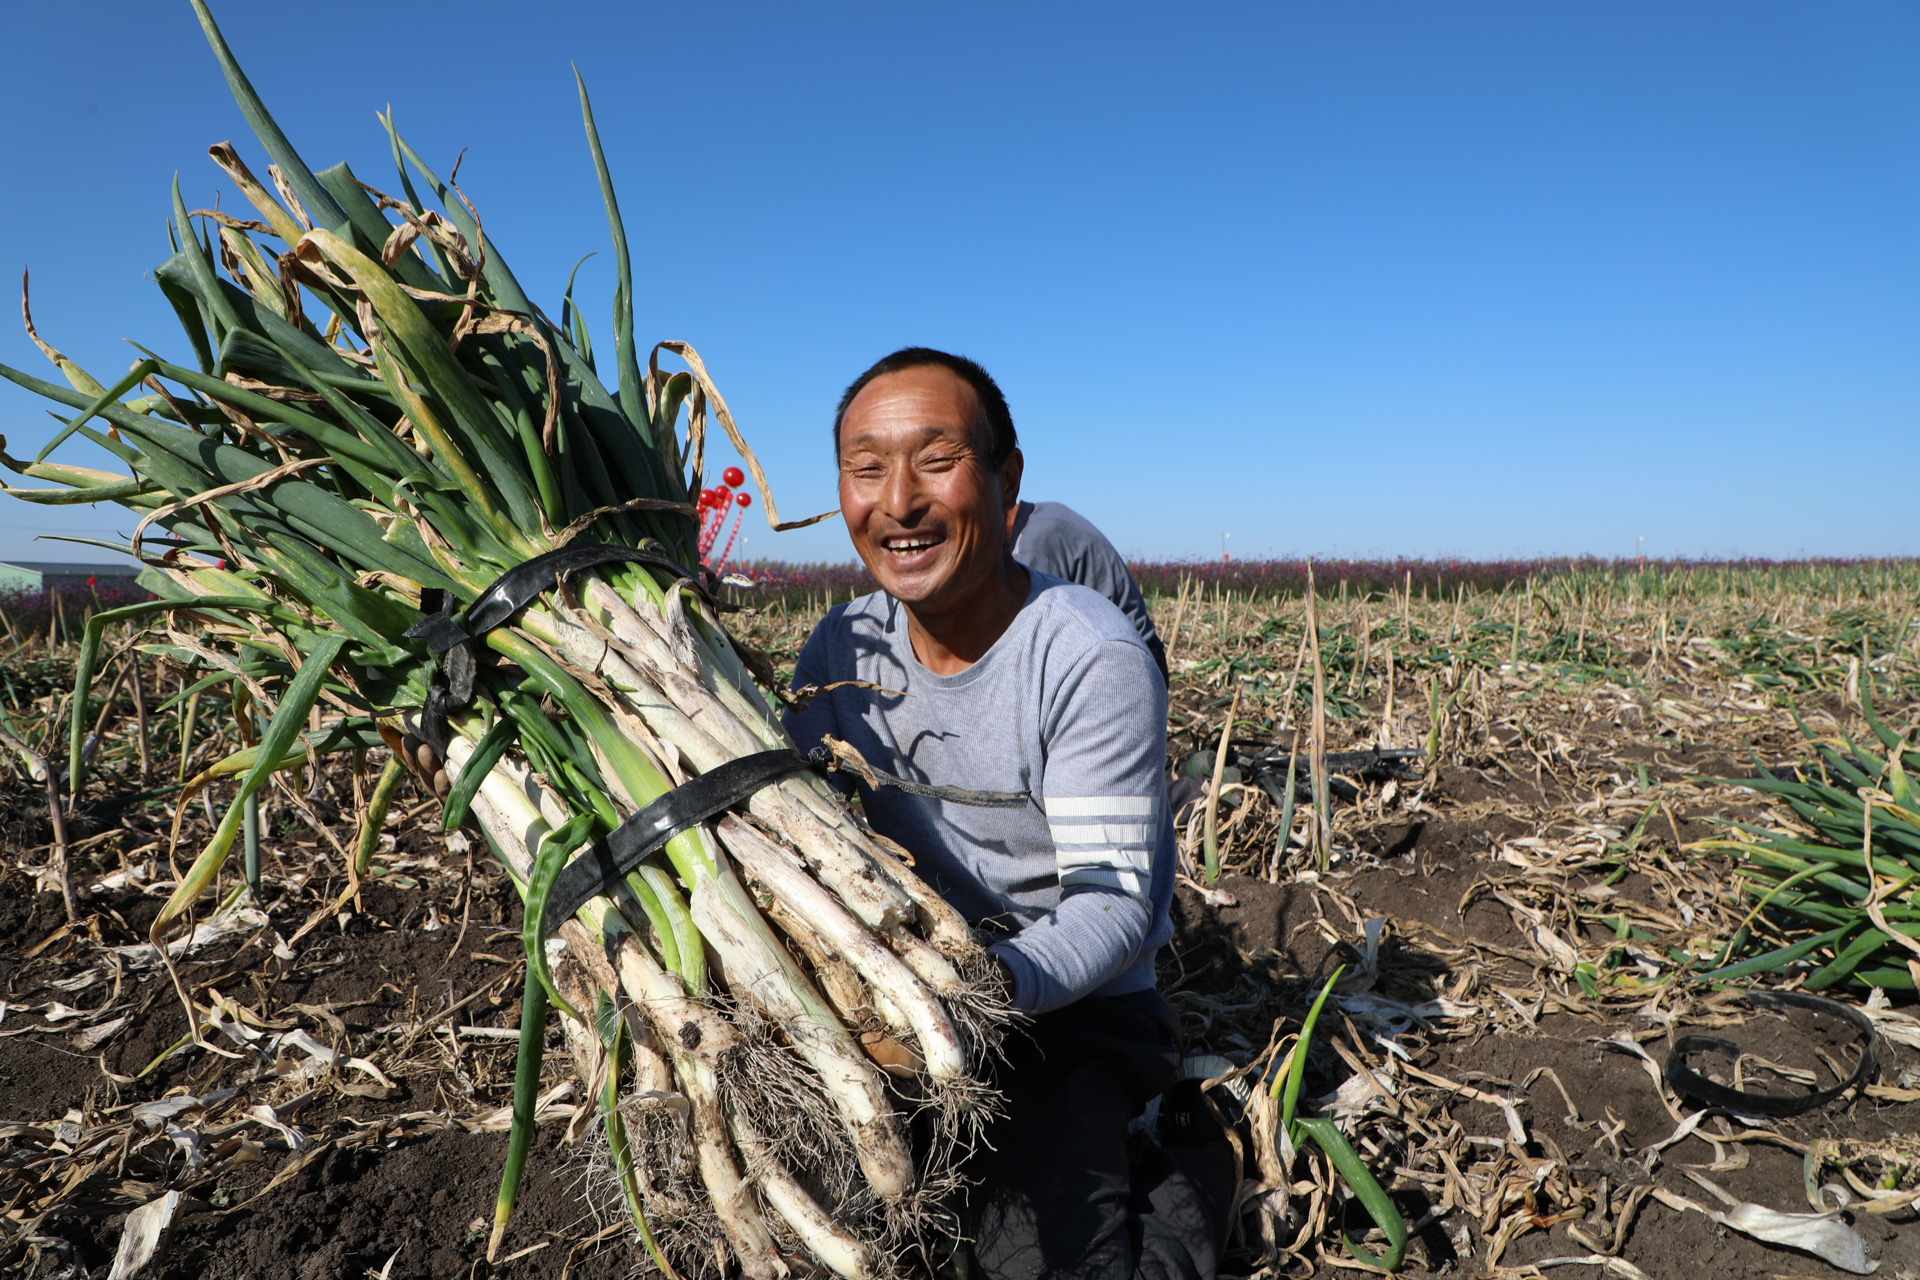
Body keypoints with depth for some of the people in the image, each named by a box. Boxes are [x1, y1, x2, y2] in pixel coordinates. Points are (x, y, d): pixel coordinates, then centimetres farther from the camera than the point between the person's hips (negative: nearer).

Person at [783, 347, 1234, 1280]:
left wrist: (998, 980, -40)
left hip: (1072, 1005, -4)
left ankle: (1189, 1151, 11)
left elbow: (1116, 901, -21)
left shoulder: (1093, 659, -21)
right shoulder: (841, 651, -4)